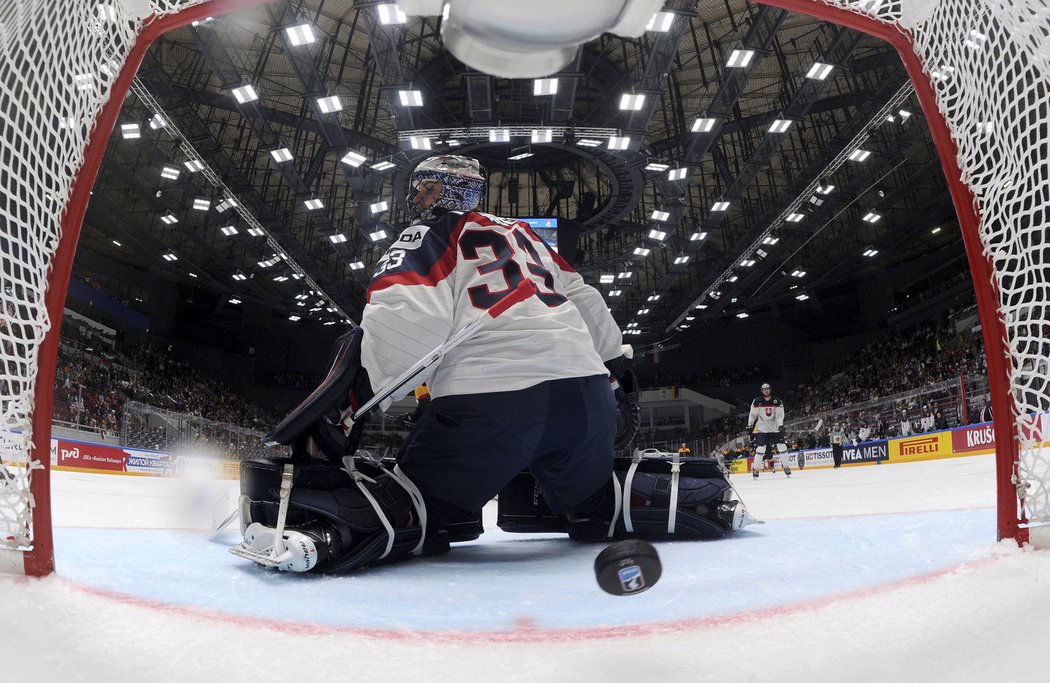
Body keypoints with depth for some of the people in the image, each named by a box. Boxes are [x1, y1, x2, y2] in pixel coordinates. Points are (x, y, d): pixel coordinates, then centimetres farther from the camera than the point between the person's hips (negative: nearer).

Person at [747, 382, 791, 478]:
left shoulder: (777, 401, -5)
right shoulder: (757, 402, -7)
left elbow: (779, 415, -7)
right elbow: (752, 414, 0)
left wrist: (781, 425, -21)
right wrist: (750, 426, 0)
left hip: (774, 427, 2)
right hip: (761, 428, -2)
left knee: (782, 445, -4)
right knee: (760, 448, -12)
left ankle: (786, 466, 12)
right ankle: (755, 469, -3)